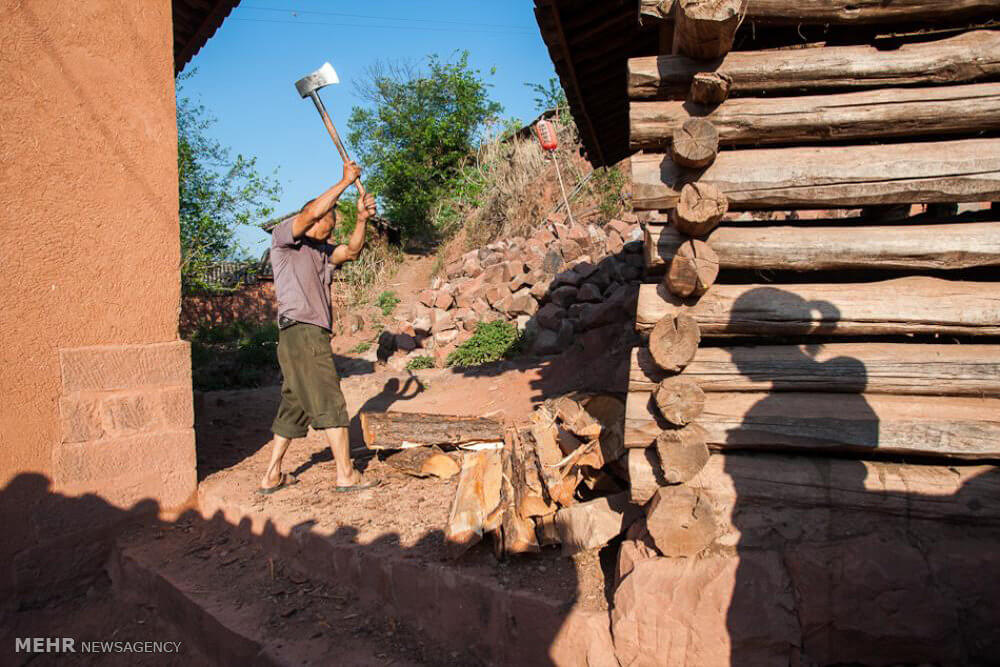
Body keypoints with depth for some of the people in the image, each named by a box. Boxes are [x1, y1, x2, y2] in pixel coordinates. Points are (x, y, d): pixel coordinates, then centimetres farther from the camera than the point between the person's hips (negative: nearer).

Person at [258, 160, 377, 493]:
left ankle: (272, 475, 20)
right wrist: (345, 181, -10)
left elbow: (351, 251, 7)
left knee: (295, 405, 12)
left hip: (313, 335, 9)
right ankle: (346, 474, -1)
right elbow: (312, 213, -17)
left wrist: (362, 220, -9)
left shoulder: (322, 252, 24)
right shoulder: (283, 236, 1)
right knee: (330, 403, -6)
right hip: (302, 332, -9)